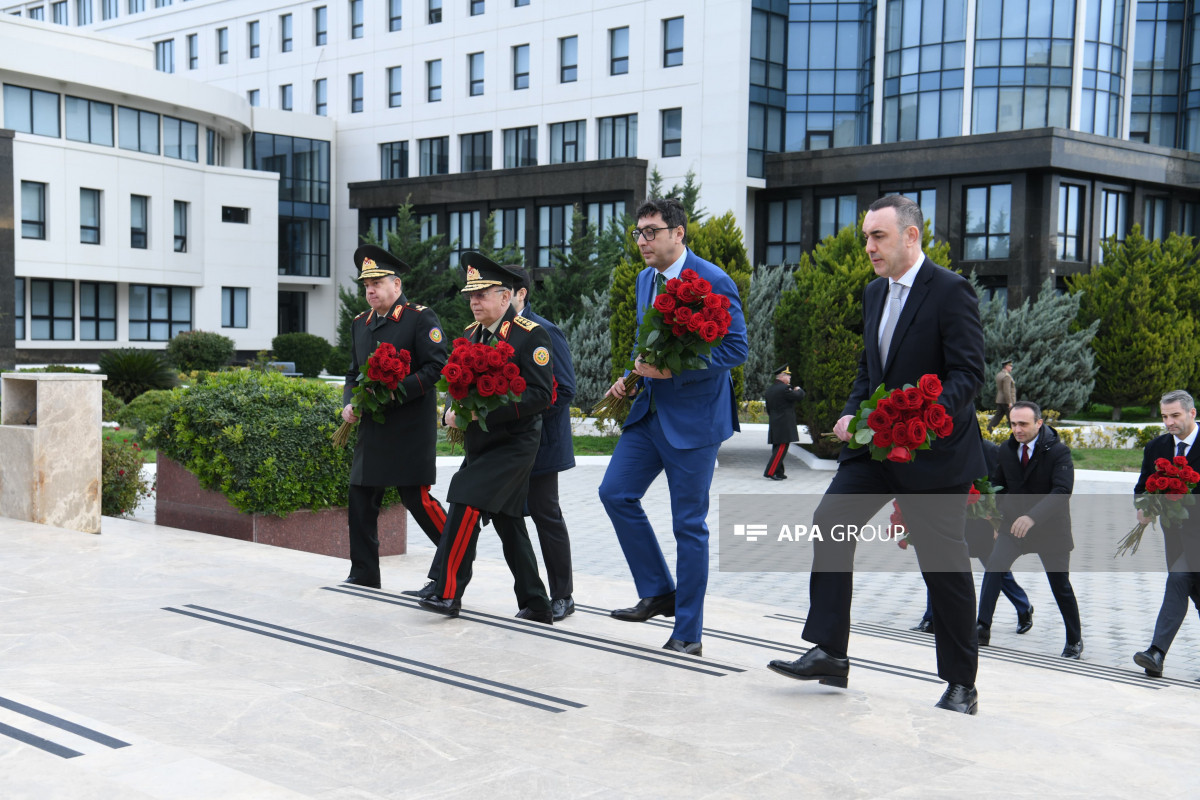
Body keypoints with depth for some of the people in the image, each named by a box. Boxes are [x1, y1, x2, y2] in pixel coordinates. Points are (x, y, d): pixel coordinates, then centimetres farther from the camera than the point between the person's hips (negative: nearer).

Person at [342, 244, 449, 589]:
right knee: (361, 497, 7)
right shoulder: (360, 323, 15)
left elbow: (436, 367, -13)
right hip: (372, 428, 7)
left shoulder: (421, 318, -6)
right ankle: (364, 573, 17)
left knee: (416, 497, -6)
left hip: (410, 428, -7)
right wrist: (349, 404, 2)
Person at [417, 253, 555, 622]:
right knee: (508, 522, 11)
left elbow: (540, 394, -18)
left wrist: (487, 410, -24)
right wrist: (452, 412, -2)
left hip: (512, 444, -8)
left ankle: (447, 591, -10)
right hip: (480, 444, 8)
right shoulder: (471, 333, 12)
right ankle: (535, 606, 20)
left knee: (465, 505, -18)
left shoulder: (531, 336, -11)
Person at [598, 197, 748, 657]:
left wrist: (673, 370, -23)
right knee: (615, 492, 4)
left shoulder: (713, 282, -14)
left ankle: (688, 633, 11)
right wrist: (633, 375, 6)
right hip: (650, 409, 8)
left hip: (693, 416, -8)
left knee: (688, 524, -1)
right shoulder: (645, 279, 10)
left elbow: (736, 349, -17)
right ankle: (659, 592, 18)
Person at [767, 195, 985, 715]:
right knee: (830, 525, -9)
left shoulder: (950, 292, -12)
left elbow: (969, 373, -17)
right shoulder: (874, 293, 12)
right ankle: (828, 653, -4)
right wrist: (852, 414, 1)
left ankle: (961, 684, 16)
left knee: (944, 564, 1)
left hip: (934, 451, -7)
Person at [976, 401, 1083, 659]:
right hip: (1013, 524, 3)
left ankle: (1075, 640, 25)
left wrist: (1033, 516, -40)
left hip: (1050, 527, -3)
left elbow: (1062, 491, -27)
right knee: (994, 565, -19)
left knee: (1061, 585, 5)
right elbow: (998, 483, 16)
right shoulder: (1006, 449, -1)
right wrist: (997, 513, 2)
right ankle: (983, 628, -20)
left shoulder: (1058, 451, -17)